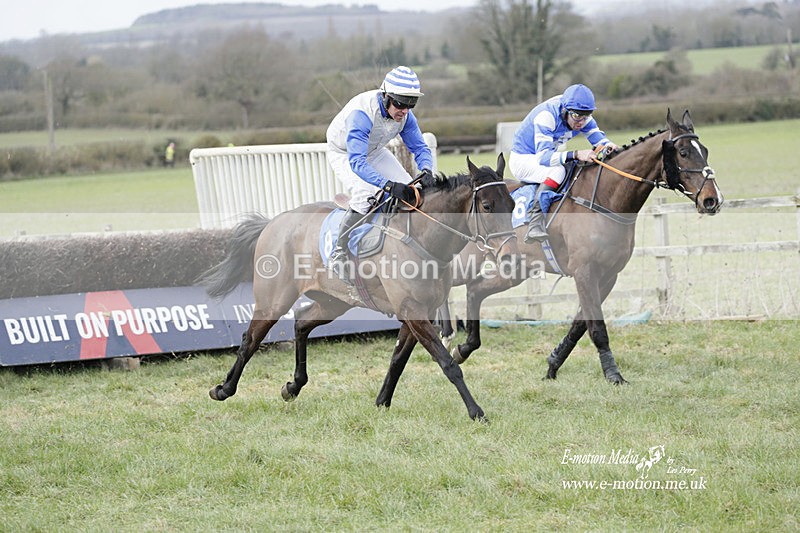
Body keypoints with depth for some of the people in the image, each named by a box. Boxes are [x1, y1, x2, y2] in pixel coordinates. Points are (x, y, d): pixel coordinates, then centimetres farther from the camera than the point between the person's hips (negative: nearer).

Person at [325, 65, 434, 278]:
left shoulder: (405, 115, -20)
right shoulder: (361, 113, -41)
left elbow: (420, 148, -11)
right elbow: (357, 162, -48)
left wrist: (426, 171, -35)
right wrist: (389, 186, -60)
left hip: (374, 152, 7)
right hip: (343, 154, -7)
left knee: (411, 190, -7)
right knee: (365, 194, -30)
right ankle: (338, 254, -22)